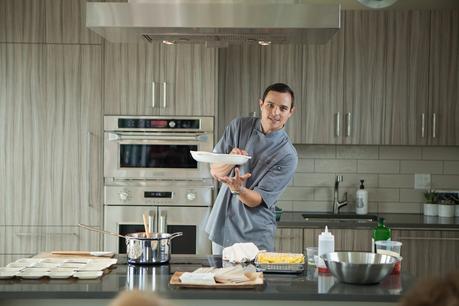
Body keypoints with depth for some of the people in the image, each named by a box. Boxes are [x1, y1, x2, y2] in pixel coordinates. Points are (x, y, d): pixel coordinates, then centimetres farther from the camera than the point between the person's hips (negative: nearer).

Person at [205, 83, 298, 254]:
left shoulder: (288, 156, -12)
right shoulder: (239, 126, 0)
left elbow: (256, 200, -13)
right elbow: (215, 172, -1)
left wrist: (237, 188, -34)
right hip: (221, 227, 3)